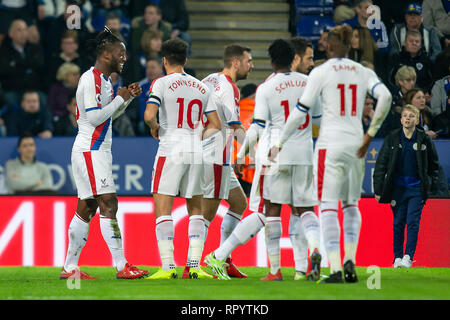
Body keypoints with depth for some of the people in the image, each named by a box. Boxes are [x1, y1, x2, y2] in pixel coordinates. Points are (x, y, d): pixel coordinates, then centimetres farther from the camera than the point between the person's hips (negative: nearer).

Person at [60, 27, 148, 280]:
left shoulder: (104, 80, 16)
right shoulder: (91, 79, -14)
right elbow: (95, 117, -21)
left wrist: (129, 97, 14)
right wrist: (120, 98, -12)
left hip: (98, 151, 10)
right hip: (90, 151, -10)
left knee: (86, 209, 9)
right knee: (109, 204, -13)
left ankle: (70, 268, 11)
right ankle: (122, 266, -16)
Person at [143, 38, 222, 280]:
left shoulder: (161, 84, -4)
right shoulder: (201, 87, 11)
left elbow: (149, 115, -16)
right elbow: (215, 125, 12)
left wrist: (154, 128, 5)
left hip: (171, 150, -5)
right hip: (197, 152, 5)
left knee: (163, 208, -2)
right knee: (195, 209, 13)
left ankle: (168, 266, -10)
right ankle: (195, 265, 7)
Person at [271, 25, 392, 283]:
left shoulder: (321, 72, -2)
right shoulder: (363, 72, 7)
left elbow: (301, 113, -4)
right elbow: (385, 97, -9)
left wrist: (279, 143, 5)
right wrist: (370, 134, 0)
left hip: (330, 144, -4)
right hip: (355, 145, 4)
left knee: (328, 206, -3)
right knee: (351, 204, 19)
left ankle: (335, 269, -12)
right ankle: (350, 260, 5)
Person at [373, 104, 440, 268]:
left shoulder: (424, 139, -1)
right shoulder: (392, 139, -1)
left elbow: (433, 164, 10)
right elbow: (381, 164, 1)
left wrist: (431, 185, 6)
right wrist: (378, 190, -2)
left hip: (417, 188, -1)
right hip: (398, 187, 1)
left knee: (413, 222, -10)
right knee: (398, 223, 4)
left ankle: (408, 257, -9)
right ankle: (397, 257, 12)